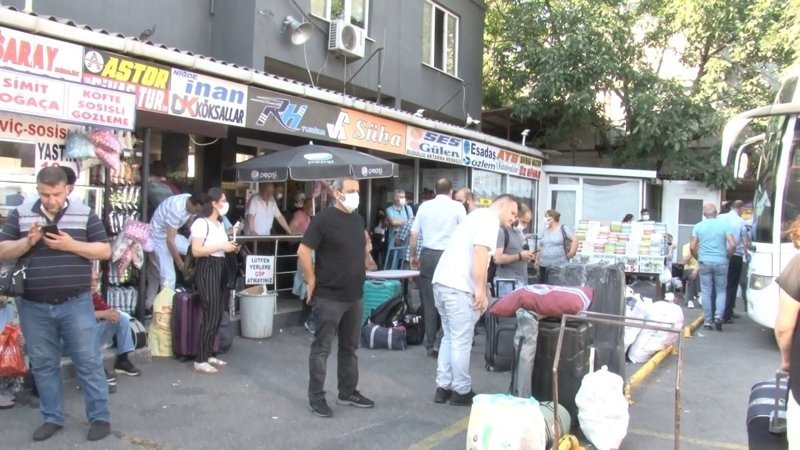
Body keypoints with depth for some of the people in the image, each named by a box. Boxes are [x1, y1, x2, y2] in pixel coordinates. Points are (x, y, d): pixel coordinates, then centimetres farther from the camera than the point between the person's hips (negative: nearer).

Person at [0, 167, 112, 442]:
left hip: (75, 304, -2)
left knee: (88, 361, 2)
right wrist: (28, 242, -14)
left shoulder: (85, 214, 1)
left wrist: (71, 245, -15)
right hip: (34, 307, 2)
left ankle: (99, 417, 12)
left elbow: (105, 251, -1)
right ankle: (52, 418, 26)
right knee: (43, 364, 12)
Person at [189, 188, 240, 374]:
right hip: (207, 270, -9)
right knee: (210, 315, -10)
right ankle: (200, 361, -2)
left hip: (220, 268, 9)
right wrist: (221, 247, -18)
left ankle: (208, 355, 18)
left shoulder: (220, 223, 17)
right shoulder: (201, 223, -11)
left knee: (218, 315, 9)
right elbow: (196, 251, -19)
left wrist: (230, 247, 7)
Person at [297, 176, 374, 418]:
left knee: (350, 347, 16)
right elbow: (303, 251, -15)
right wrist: (312, 281, -13)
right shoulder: (324, 218, -13)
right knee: (321, 348, 2)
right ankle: (316, 397, 11)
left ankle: (348, 392, 28)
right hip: (329, 297, -7)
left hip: (354, 296, 7)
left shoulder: (358, 219, 8)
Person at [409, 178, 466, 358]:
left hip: (428, 255, 3)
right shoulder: (457, 207, 0)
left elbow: (414, 235, 10)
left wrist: (413, 256, 22)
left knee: (429, 301, 8)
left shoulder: (424, 206, 8)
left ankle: (430, 345, 14)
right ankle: (440, 342, -2)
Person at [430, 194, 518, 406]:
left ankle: (443, 387, 19)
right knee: (461, 341, 0)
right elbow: (480, 252, -18)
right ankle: (461, 391, 9)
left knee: (449, 337, 16)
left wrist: (483, 290, 30)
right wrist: (480, 289, -18)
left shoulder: (478, 215, 27)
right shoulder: (489, 218, -4)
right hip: (458, 286, -10)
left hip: (442, 282, 10)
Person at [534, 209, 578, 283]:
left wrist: (570, 254, -7)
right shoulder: (544, 231, 15)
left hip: (560, 266, -5)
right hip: (544, 266, 6)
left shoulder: (563, 229, -2)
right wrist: (536, 260, 14)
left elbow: (575, 240, -5)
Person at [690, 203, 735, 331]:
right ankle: (718, 315, -6)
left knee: (706, 292, 7)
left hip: (704, 262, 1)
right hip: (721, 262, -1)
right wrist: (727, 256, 7)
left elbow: (692, 247, -3)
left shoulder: (698, 226, 1)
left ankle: (707, 321, 8)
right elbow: (732, 245, -10)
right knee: (721, 291, 12)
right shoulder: (725, 225, -2)